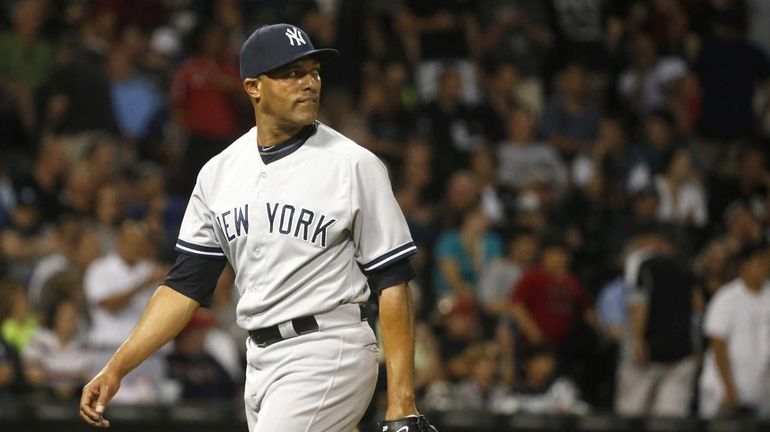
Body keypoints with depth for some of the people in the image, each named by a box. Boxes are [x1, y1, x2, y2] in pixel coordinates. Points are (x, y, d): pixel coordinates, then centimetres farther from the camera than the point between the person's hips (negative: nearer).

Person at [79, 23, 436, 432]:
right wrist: (116, 368, 3)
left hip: (327, 356, -6)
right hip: (260, 363, 6)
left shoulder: (353, 165, -6)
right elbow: (185, 285, 12)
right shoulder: (219, 173, 9)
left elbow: (392, 283, -8)